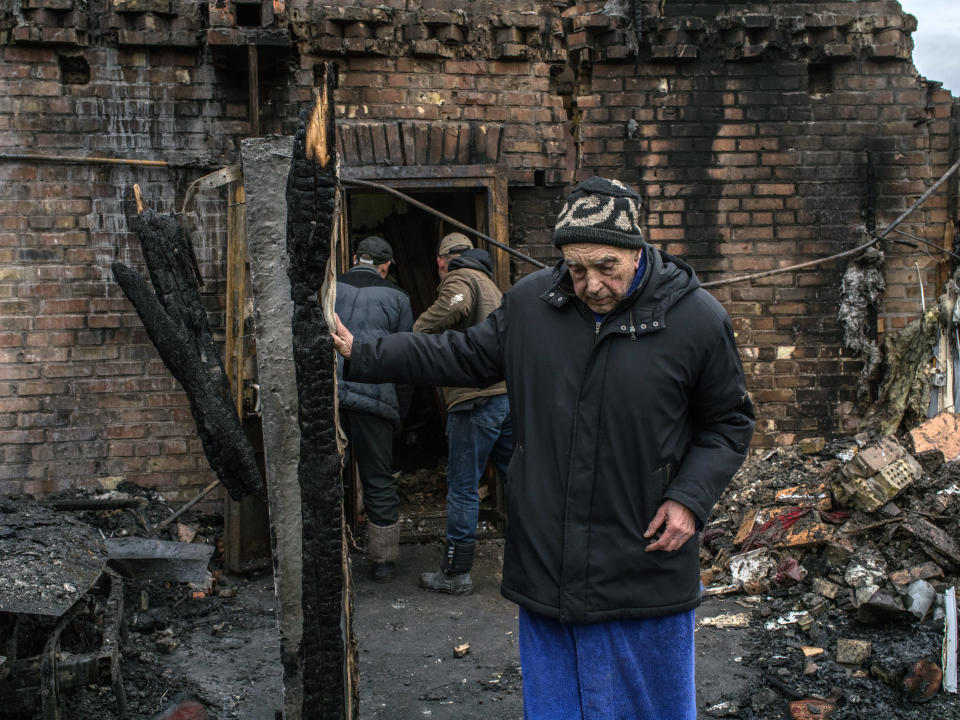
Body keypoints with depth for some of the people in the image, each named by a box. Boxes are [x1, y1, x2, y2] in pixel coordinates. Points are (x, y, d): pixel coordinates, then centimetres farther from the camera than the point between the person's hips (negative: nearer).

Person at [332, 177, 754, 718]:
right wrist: (363, 354, 11)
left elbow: (729, 423, 3)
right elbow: (464, 356, 13)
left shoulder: (698, 319, -8)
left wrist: (690, 497, -10)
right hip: (546, 563, 3)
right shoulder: (530, 304, -1)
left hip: (646, 568, -2)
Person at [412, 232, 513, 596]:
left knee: (462, 488, -1)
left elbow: (454, 305, -26)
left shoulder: (460, 278, -2)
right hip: (510, 391, 9)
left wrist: (418, 332, -15)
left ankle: (456, 573, 7)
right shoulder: (489, 283, 27)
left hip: (477, 398, -9)